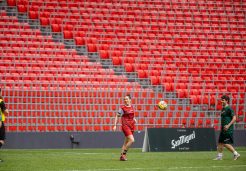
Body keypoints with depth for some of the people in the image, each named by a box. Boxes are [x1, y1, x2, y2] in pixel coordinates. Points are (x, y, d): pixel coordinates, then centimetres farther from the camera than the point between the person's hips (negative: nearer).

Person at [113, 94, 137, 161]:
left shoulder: (131, 107, 10)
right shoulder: (122, 108, -6)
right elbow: (117, 116, 0)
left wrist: (134, 119, 9)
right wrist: (115, 125, -5)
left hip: (131, 126, 6)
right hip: (125, 126, -6)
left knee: (126, 142, 11)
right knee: (132, 140, -19)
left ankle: (122, 156, 19)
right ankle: (123, 153, -7)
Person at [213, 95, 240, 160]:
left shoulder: (229, 109, -12)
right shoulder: (223, 109, 15)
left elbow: (234, 118, -18)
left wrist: (228, 125, -23)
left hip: (228, 130, -9)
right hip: (223, 130, 9)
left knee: (226, 144, -9)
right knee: (220, 143, 8)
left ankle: (236, 154, 2)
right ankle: (219, 156, 15)